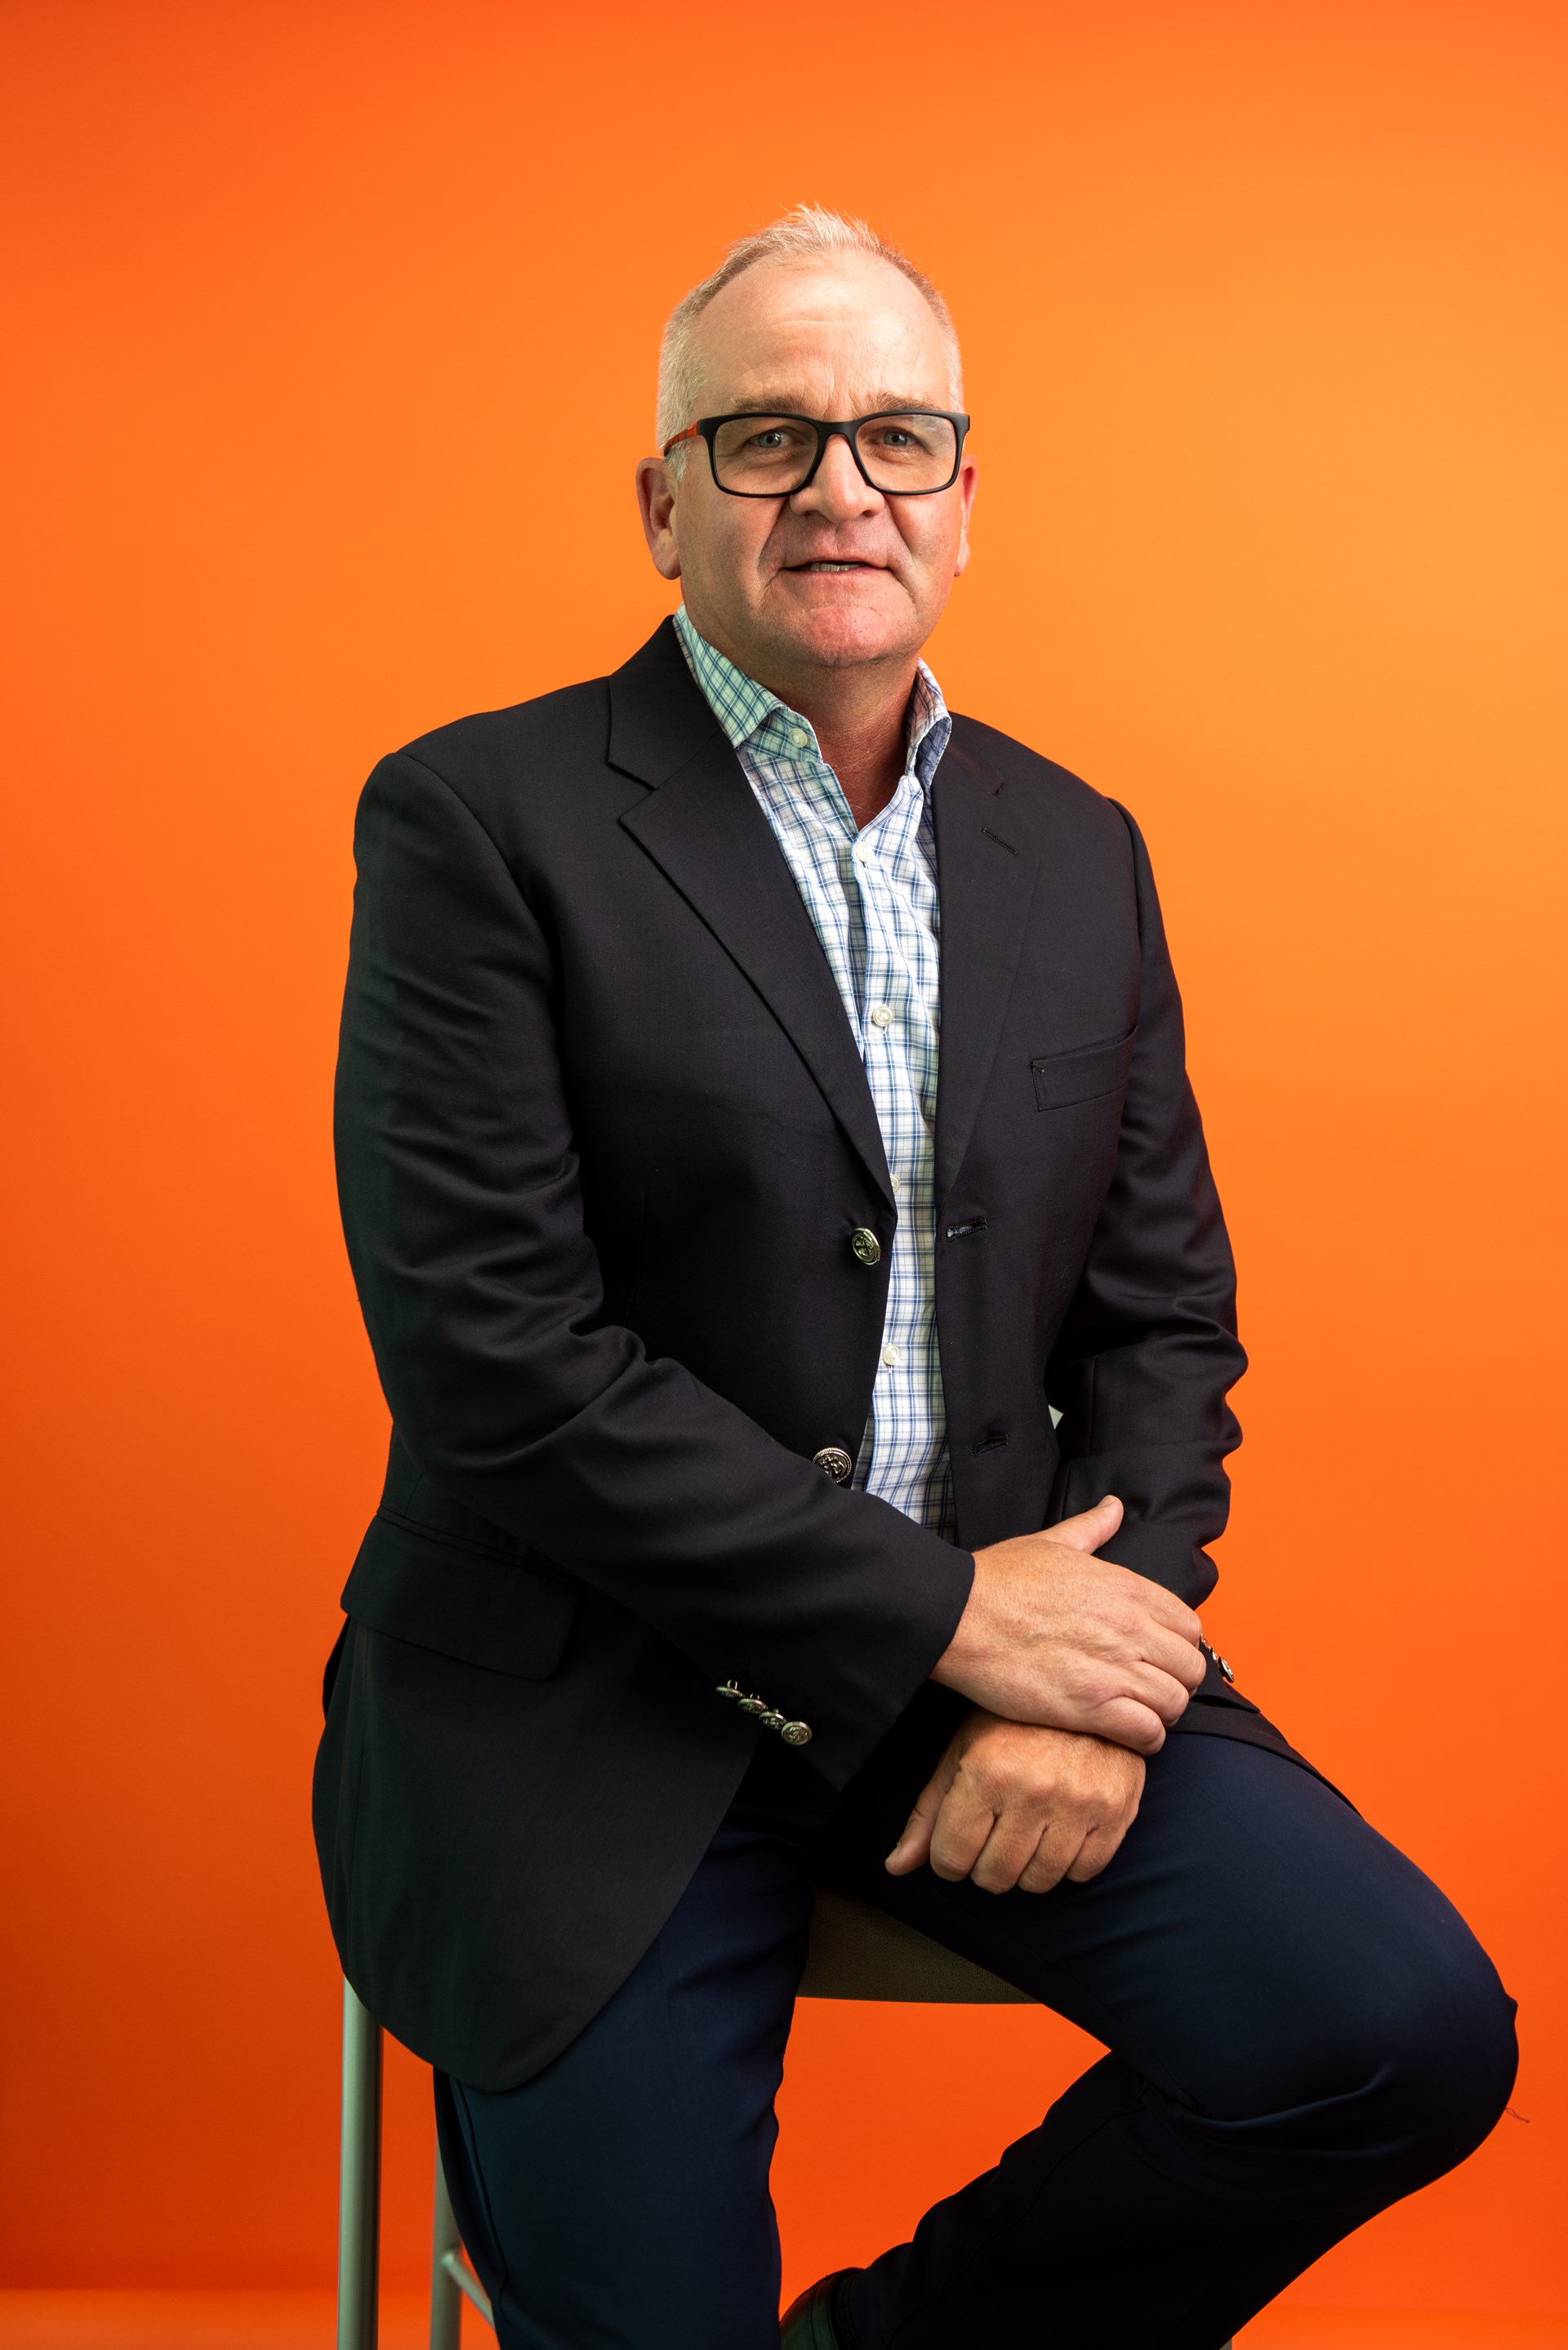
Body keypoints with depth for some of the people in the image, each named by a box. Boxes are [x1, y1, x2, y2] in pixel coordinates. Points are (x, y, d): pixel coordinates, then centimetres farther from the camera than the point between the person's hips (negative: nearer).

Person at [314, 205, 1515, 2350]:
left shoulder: (1077, 852, 10)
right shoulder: (481, 820, -7)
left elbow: (1166, 1312, 10)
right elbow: (491, 1352, -15)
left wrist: (1085, 1674, -8)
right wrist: (946, 1611, -15)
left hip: (1008, 1636, 5)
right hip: (598, 1690, -4)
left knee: (1405, 2031, -12)